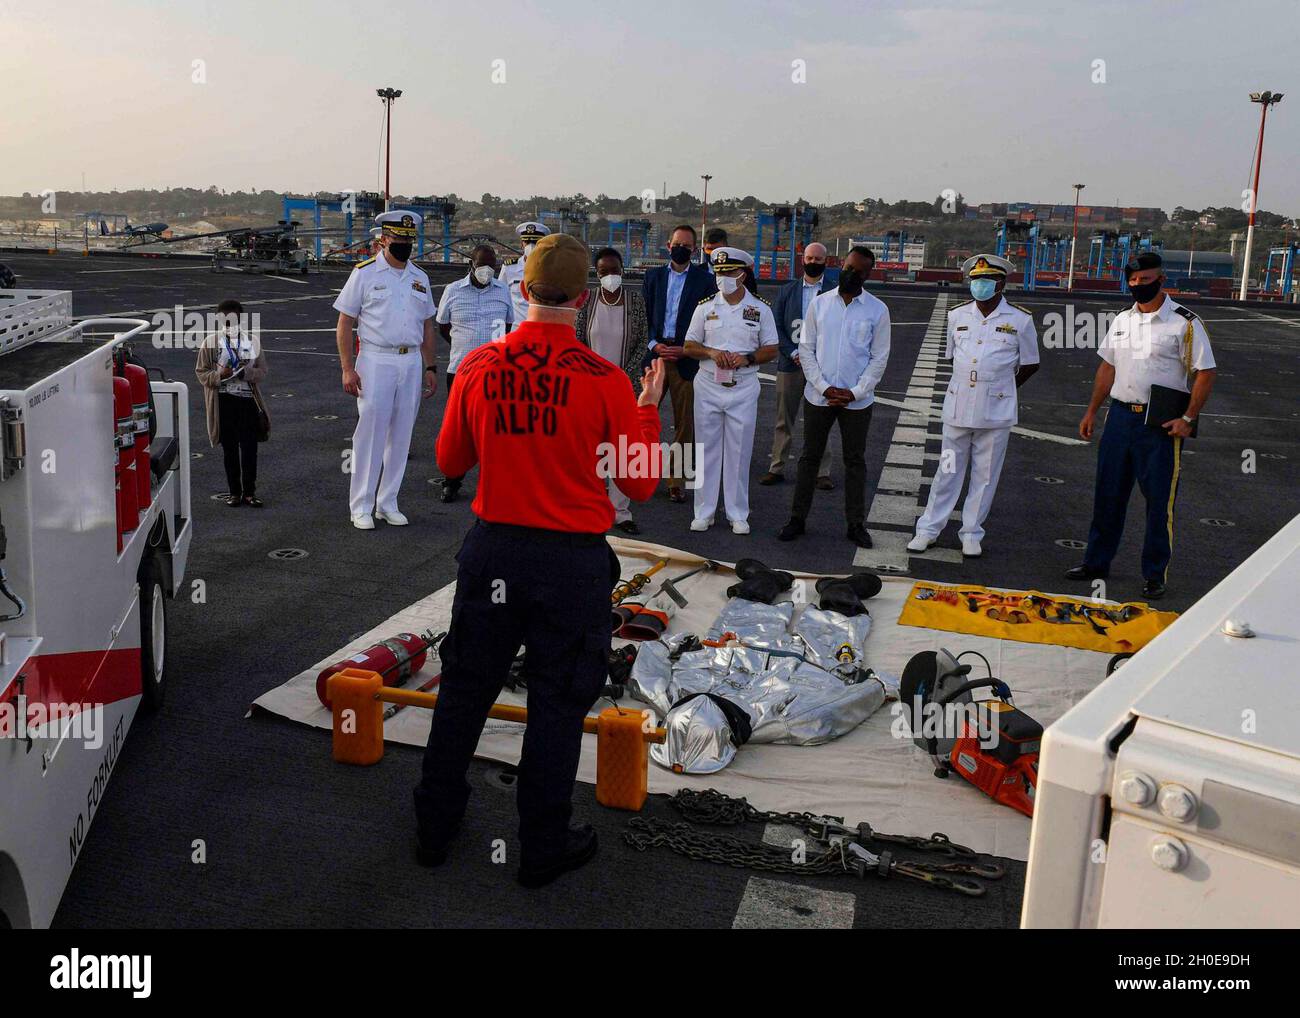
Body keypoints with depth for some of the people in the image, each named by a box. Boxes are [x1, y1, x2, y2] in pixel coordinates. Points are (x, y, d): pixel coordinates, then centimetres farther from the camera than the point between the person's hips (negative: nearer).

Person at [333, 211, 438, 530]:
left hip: (411, 362, 5)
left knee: (401, 436, 7)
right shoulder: (365, 273, -2)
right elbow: (344, 324, -3)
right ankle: (361, 507, 5)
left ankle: (387, 503, 17)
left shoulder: (420, 278, 13)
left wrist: (430, 367, 12)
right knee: (370, 434, -4)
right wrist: (348, 369, -11)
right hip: (375, 362, -5)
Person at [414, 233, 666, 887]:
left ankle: (435, 828, 33)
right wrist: (648, 410, 8)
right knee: (556, 704, 10)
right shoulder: (604, 381, -14)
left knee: (463, 691, 18)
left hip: (492, 551, 3)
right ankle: (543, 849, 24)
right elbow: (640, 485, -5)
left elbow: (450, 461, 7)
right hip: (572, 562, -3)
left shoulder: (478, 368, -5)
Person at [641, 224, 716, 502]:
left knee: (685, 422, 2)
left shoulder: (704, 279, 3)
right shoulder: (654, 276, 12)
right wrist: (654, 344, -5)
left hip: (686, 357, -2)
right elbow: (645, 315, 11)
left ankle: (677, 480, 10)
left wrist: (686, 350, -9)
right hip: (655, 352, 2)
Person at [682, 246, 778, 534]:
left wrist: (747, 359, -15)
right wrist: (711, 352, -13)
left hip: (743, 389, -1)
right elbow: (689, 346, 7)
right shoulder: (705, 306, 4)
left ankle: (738, 514, 14)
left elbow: (771, 350, 4)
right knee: (707, 450, 5)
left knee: (739, 452, 4)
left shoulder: (760, 309, 1)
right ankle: (704, 512, 14)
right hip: (708, 386, 1)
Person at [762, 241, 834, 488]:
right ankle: (777, 468, 14)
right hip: (790, 364, 2)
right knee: (784, 420, 7)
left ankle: (822, 472, 9)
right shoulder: (787, 290, 9)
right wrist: (794, 353, -8)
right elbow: (776, 326, 5)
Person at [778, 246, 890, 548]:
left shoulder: (877, 310, -1)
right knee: (809, 457, 8)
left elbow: (879, 357, 0)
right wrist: (824, 387, -9)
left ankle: (856, 524, 16)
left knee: (855, 461, 8)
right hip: (818, 396, 1)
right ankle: (797, 518, 16)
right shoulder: (819, 303, 2)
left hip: (857, 399, -1)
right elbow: (806, 349, 2)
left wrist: (855, 392, -10)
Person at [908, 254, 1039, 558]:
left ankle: (971, 534, 17)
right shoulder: (957, 315, 7)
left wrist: (1001, 388, 11)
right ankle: (928, 528, 15)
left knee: (985, 476, 6)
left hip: (996, 411, -2)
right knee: (948, 471, 7)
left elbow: (1030, 364, 8)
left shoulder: (1020, 320, -2)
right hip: (958, 406, 2)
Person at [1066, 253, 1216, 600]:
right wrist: (1091, 411, 14)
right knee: (1108, 493, 10)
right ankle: (1097, 562, 23)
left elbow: (1206, 373, -7)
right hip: (1120, 415, 5)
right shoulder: (1121, 320, 11)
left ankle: (1155, 574, 10)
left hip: (1162, 424, -5)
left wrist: (1188, 419, -14)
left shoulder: (1185, 323, -7)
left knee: (1159, 499, 0)